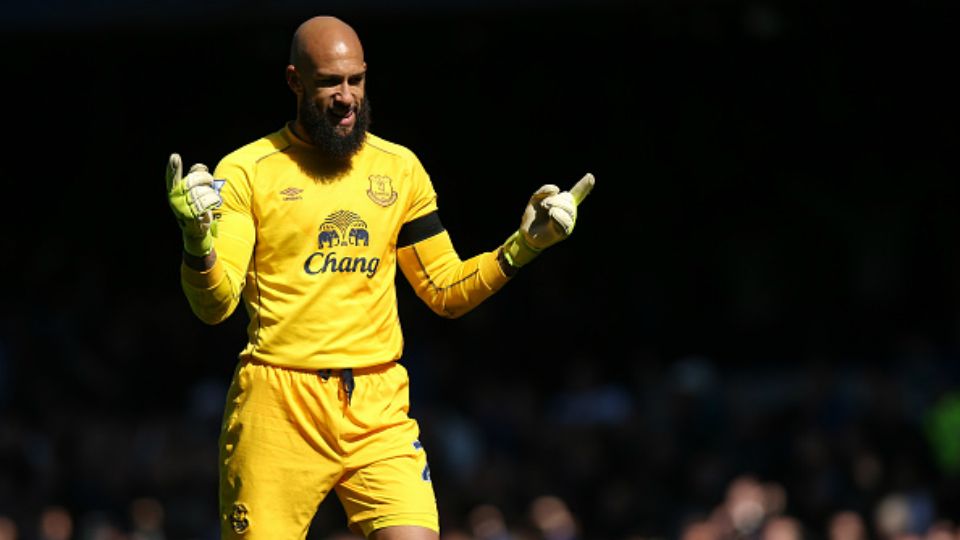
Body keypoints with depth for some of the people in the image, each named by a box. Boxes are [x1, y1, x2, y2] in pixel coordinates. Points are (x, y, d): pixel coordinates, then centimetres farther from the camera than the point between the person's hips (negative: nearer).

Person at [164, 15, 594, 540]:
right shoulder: (245, 171, -1)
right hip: (277, 405, -3)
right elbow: (214, 304, -9)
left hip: (377, 409, 3)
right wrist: (198, 242, -29)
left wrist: (523, 245, 4)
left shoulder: (399, 168, 12)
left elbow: (446, 290, 18)